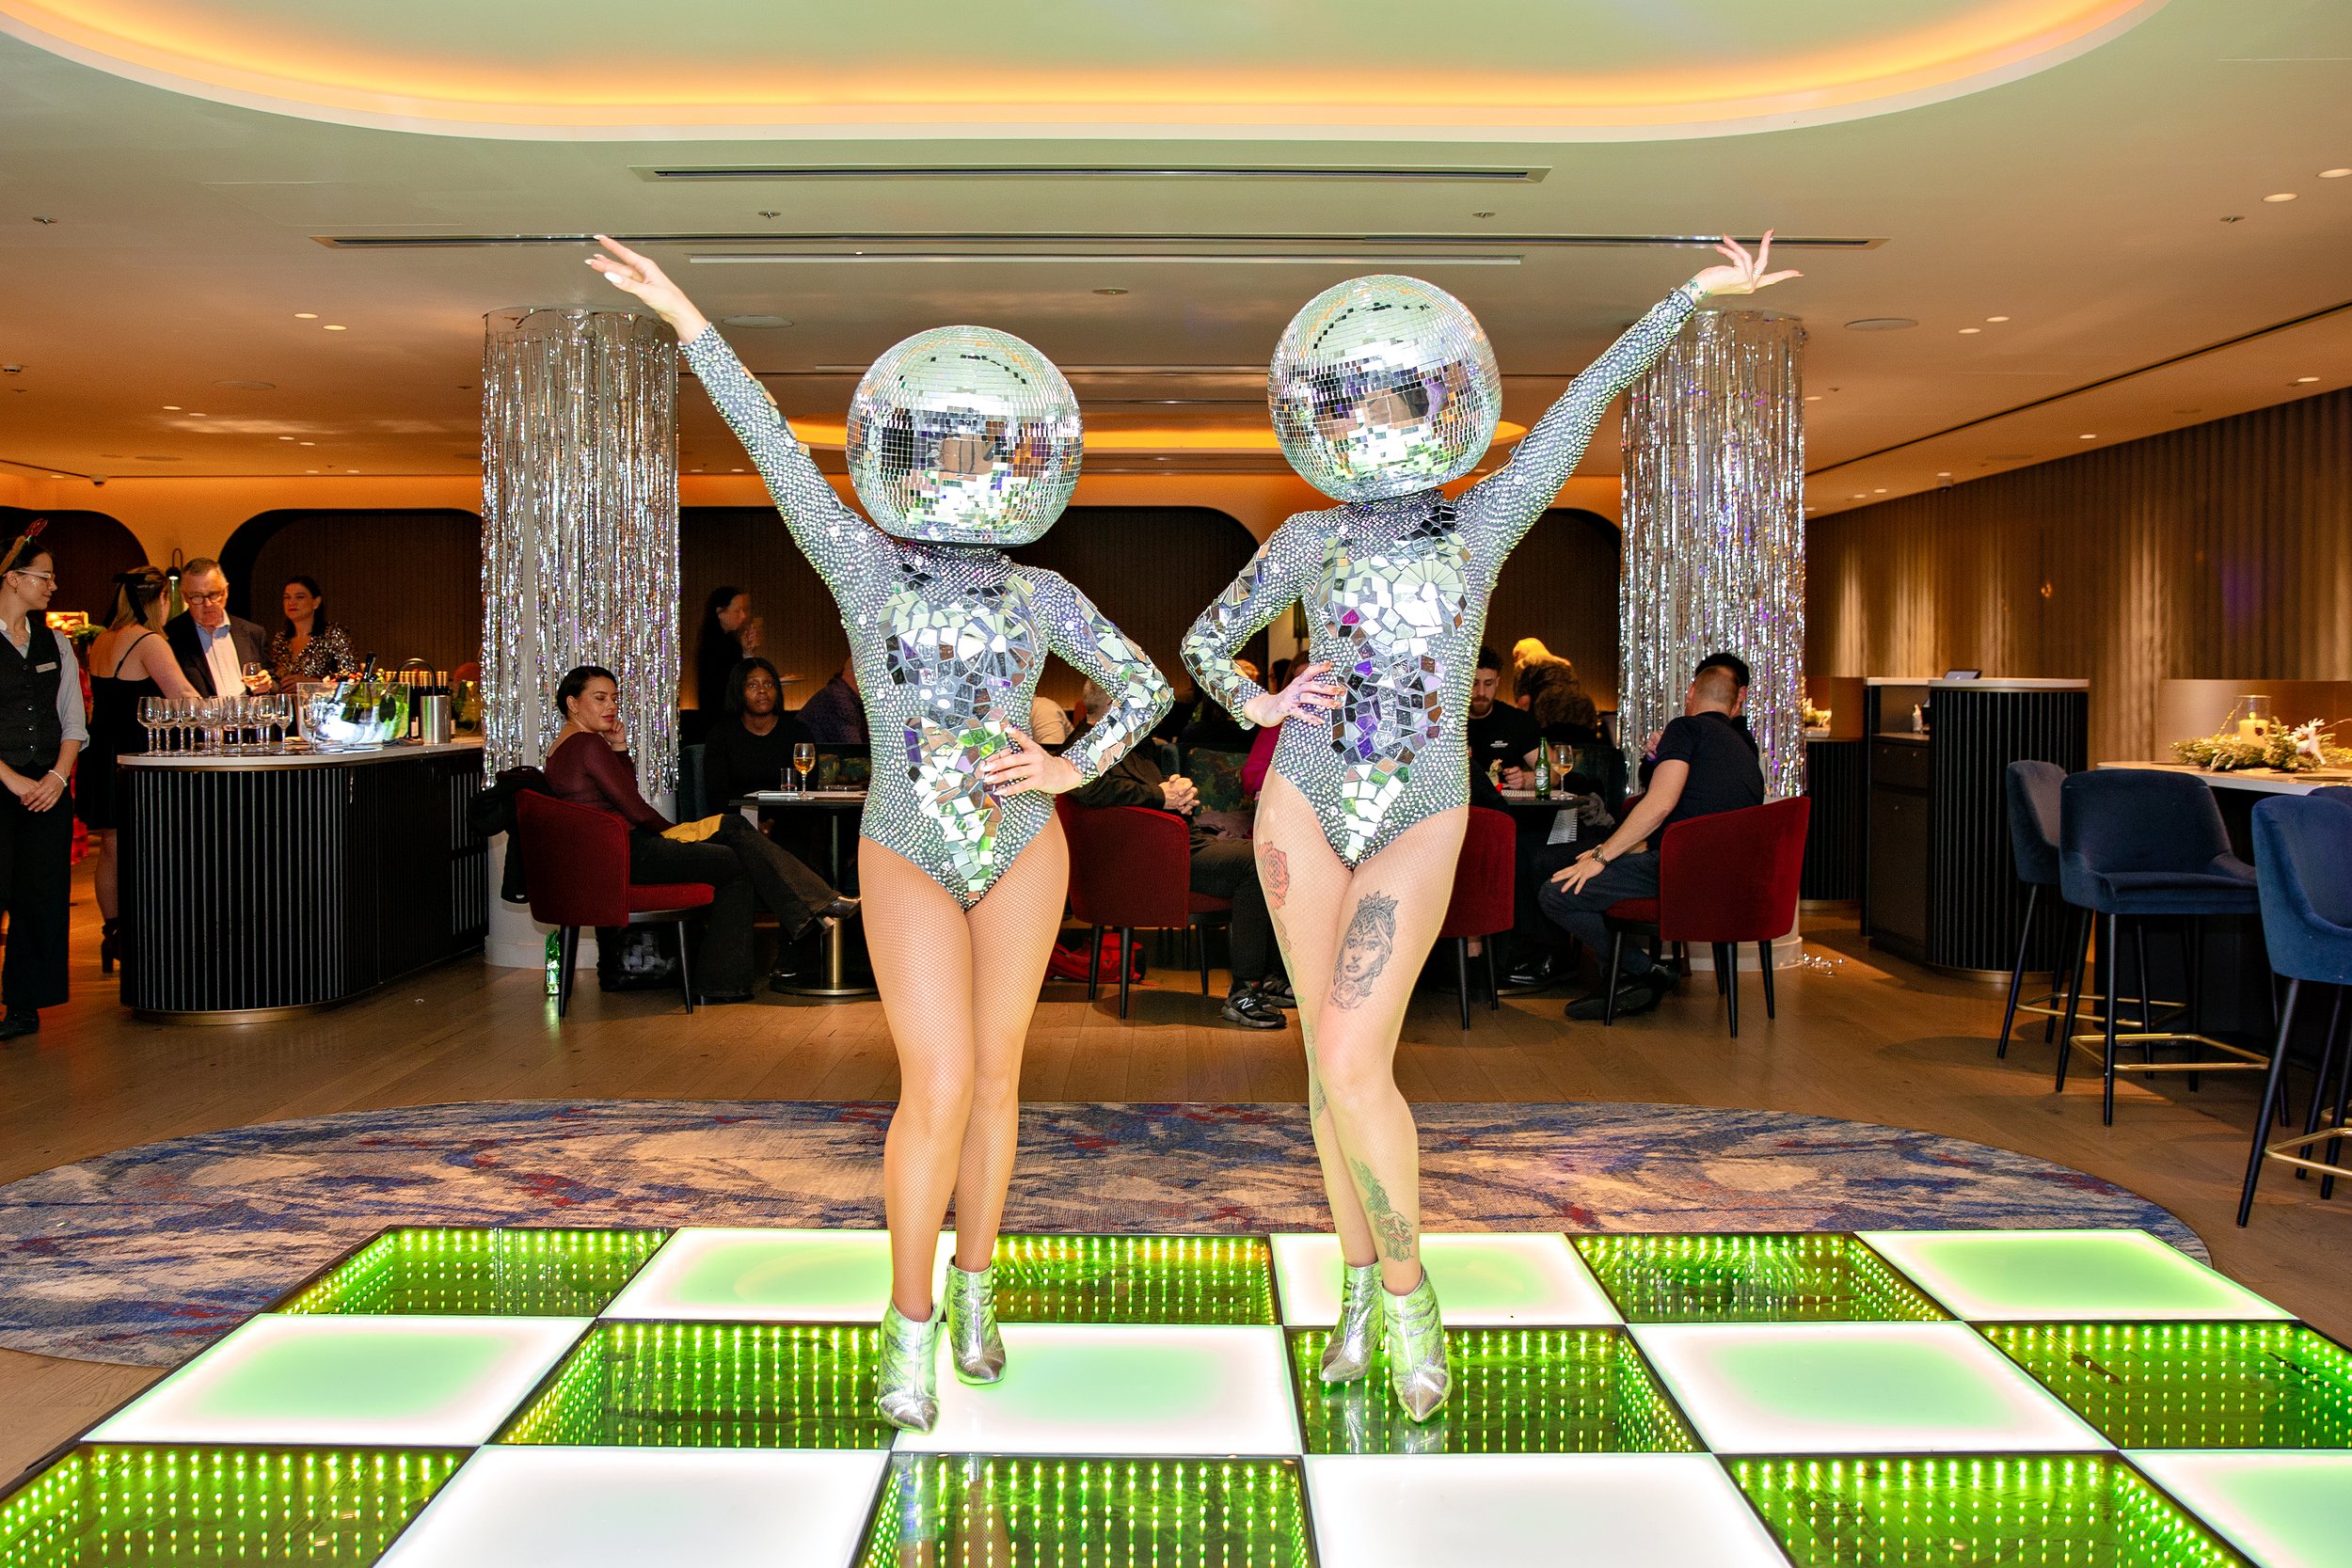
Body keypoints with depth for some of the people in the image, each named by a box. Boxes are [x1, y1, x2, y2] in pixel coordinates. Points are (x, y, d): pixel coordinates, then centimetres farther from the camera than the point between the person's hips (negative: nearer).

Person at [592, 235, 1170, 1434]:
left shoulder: (1043, 596, -1)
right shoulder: (864, 565, -6)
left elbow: (1145, 686, 7)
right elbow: (776, 447, -8)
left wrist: (1069, 768, -8)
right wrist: (682, 315, -9)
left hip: (1022, 850, 2)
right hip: (909, 860, -2)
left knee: (993, 1075, 10)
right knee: (937, 1095, -12)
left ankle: (974, 1292, 29)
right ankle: (909, 1323, 7)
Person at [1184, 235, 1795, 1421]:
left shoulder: (1482, 524, 2)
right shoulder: (1308, 539, 5)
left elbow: (1584, 401, 5)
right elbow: (1205, 640, 14)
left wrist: (1696, 290, 9)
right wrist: (1254, 703, -6)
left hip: (1419, 823, -2)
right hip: (1304, 804, 2)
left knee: (1352, 1065, -15)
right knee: (1332, 1056, 7)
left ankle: (1406, 1289, 7)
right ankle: (1361, 1288, 25)